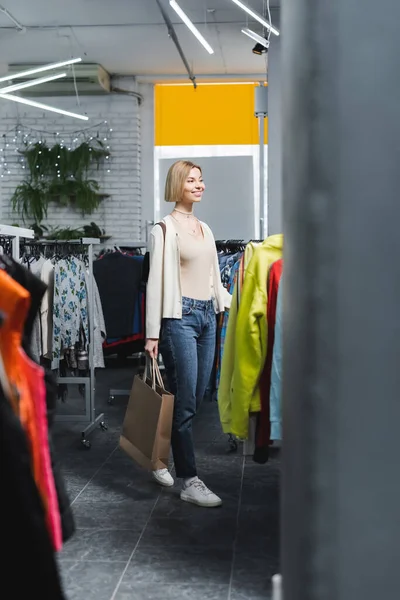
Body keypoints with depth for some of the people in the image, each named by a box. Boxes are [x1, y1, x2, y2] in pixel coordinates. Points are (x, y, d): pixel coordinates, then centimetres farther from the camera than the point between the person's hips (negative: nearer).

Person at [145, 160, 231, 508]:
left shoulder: (205, 228, 16)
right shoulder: (166, 228, -5)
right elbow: (156, 281, -9)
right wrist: (152, 334, -13)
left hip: (208, 316, 7)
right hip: (180, 316, -7)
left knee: (195, 398, 10)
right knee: (184, 402, -5)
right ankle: (190, 481, 1)